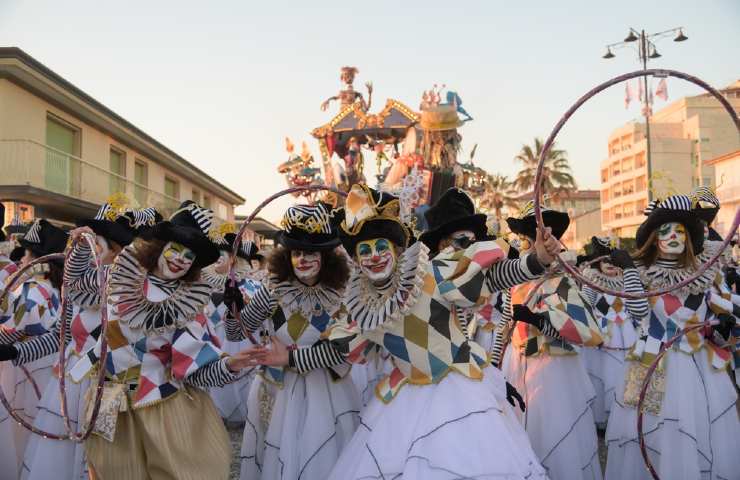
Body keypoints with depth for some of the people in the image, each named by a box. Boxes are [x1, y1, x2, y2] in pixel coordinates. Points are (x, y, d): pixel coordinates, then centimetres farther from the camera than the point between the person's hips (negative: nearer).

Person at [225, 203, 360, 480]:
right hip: (277, 391, 0)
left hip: (324, 394, 0)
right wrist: (232, 308, -20)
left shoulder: (341, 295, -9)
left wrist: (291, 358, -20)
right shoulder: (273, 291, -9)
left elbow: (340, 350, -16)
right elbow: (236, 334, 0)